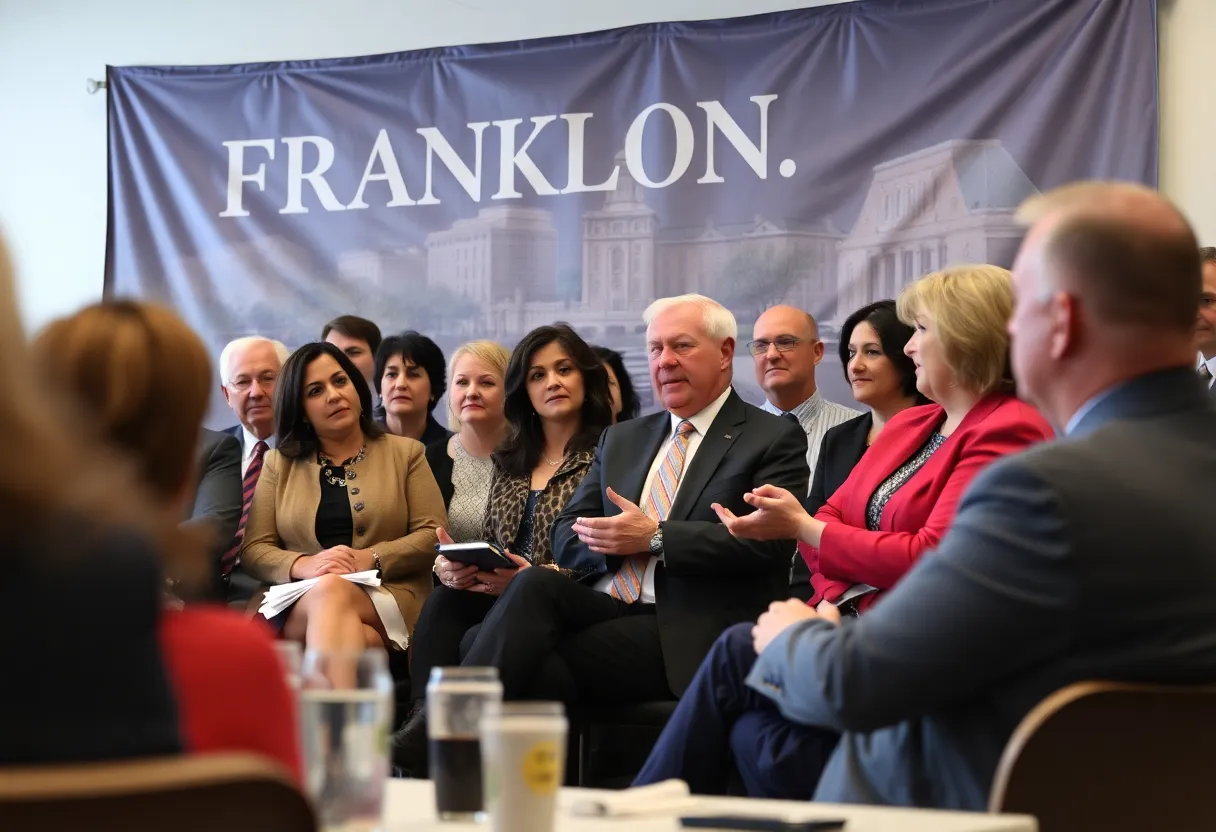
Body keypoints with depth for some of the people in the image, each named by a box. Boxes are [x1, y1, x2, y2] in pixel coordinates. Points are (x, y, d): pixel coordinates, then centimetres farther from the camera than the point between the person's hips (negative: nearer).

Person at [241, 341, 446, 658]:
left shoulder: (405, 453, 15)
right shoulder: (278, 464, 19)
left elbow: (433, 535, 6)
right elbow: (254, 550, 10)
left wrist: (372, 559, -12)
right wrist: (304, 565, -13)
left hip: (389, 595, 0)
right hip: (299, 604, 1)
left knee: (332, 592, -37)